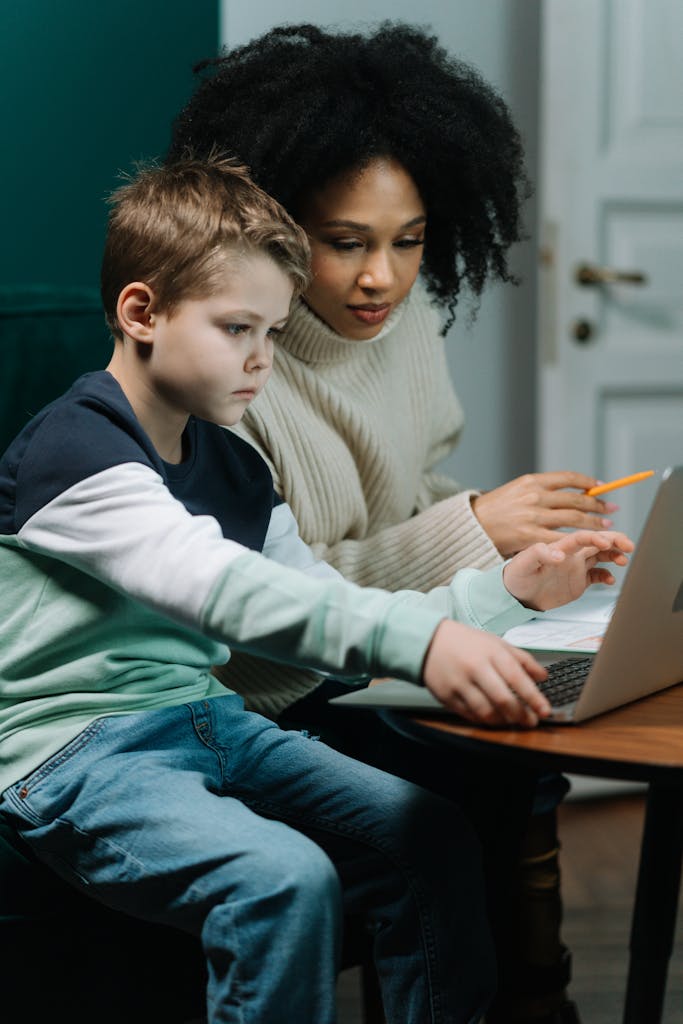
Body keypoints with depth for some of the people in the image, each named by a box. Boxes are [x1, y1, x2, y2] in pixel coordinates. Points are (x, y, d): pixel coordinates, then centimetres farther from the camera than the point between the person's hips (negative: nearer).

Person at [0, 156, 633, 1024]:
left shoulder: (235, 469, 14)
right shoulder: (74, 450, -15)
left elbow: (329, 613, 14)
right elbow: (220, 590, -31)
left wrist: (501, 595, 1)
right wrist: (418, 642, -42)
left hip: (206, 722, 8)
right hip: (76, 752, -8)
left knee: (428, 834, -8)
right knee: (285, 878, -30)